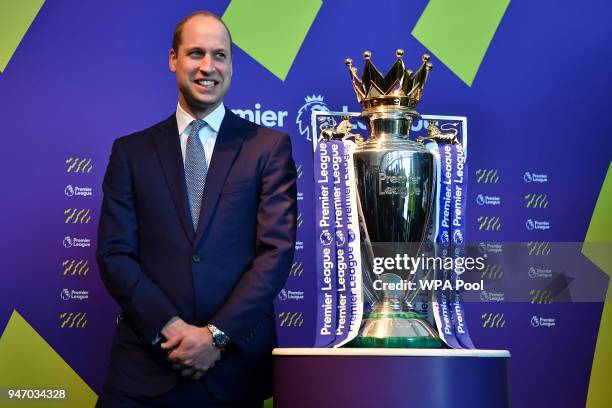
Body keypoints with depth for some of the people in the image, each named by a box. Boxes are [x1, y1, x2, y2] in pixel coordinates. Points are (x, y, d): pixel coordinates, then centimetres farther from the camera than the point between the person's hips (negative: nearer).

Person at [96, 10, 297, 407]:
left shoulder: (270, 146, 3)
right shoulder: (131, 151, 8)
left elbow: (277, 249, -4)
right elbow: (114, 253, 2)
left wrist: (218, 334, -12)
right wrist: (168, 327, -11)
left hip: (238, 363, -1)